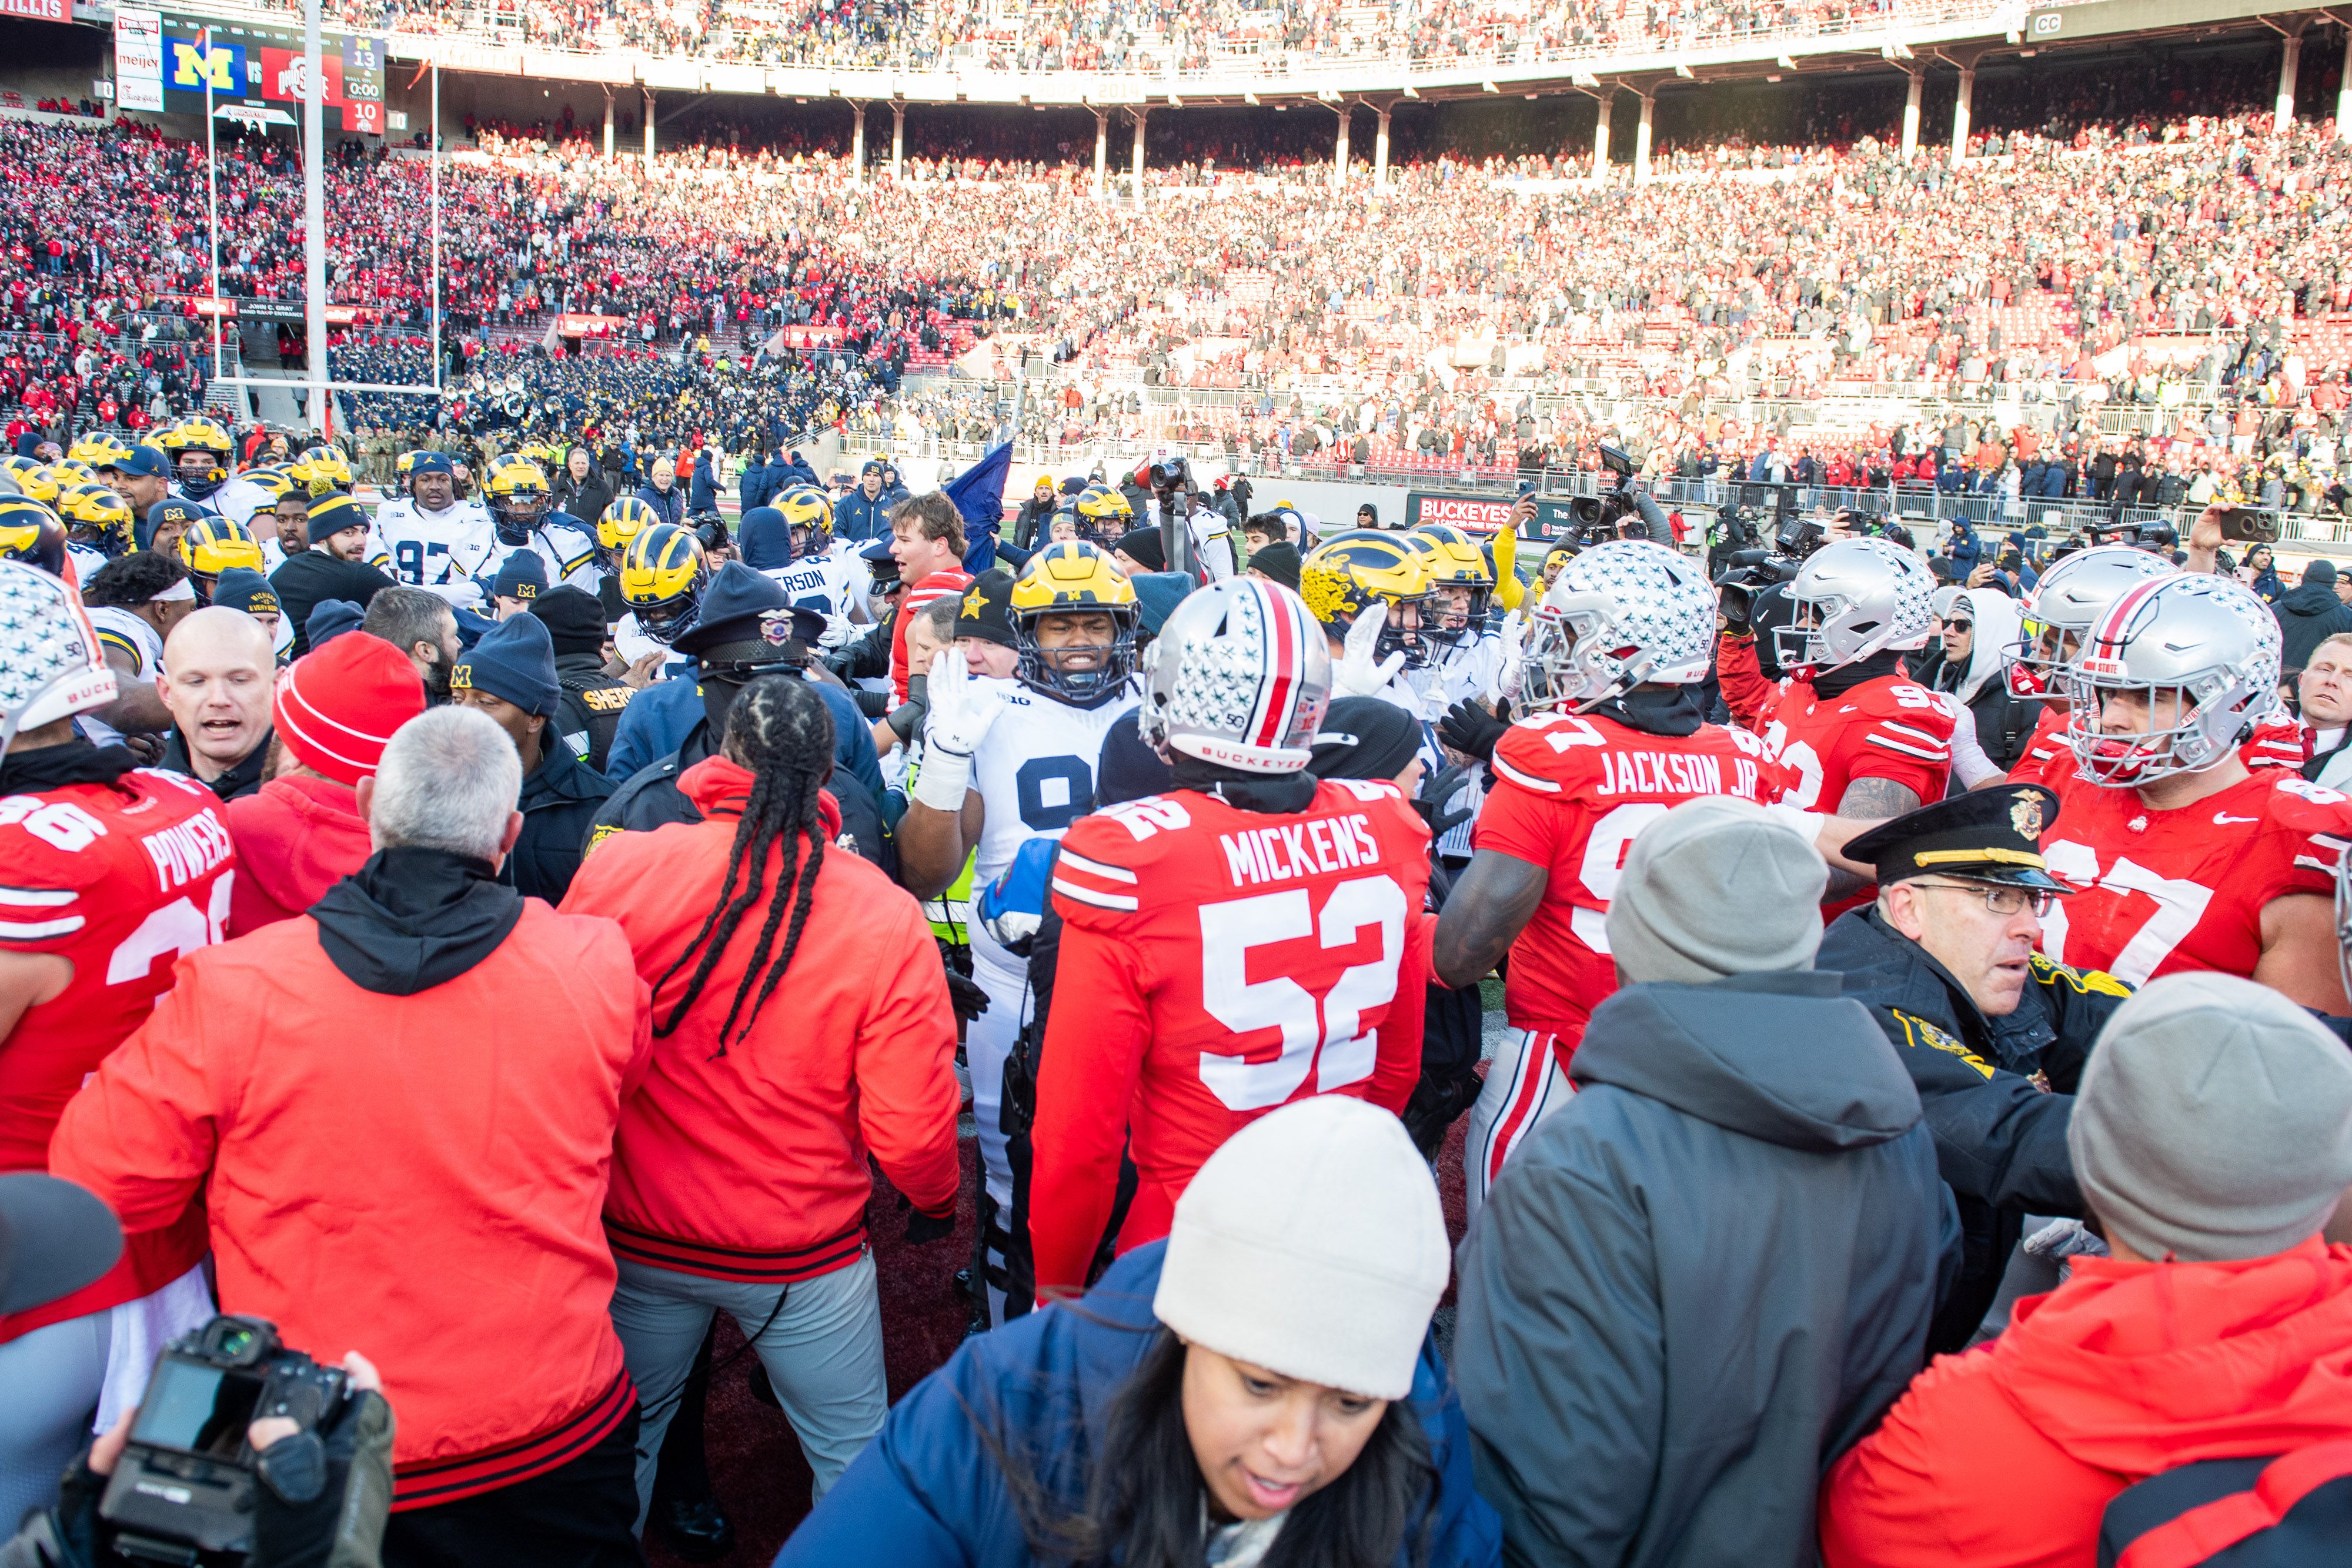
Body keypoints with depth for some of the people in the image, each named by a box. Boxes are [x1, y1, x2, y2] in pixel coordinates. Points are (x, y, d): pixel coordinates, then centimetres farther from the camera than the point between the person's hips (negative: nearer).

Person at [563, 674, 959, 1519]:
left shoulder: (617, 865, -15)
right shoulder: (887, 918, -17)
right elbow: (910, 1131, -16)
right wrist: (937, 1200, 6)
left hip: (638, 1236, 2)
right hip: (805, 1258, -1)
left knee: (620, 1438, 24)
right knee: (854, 1457, 19)